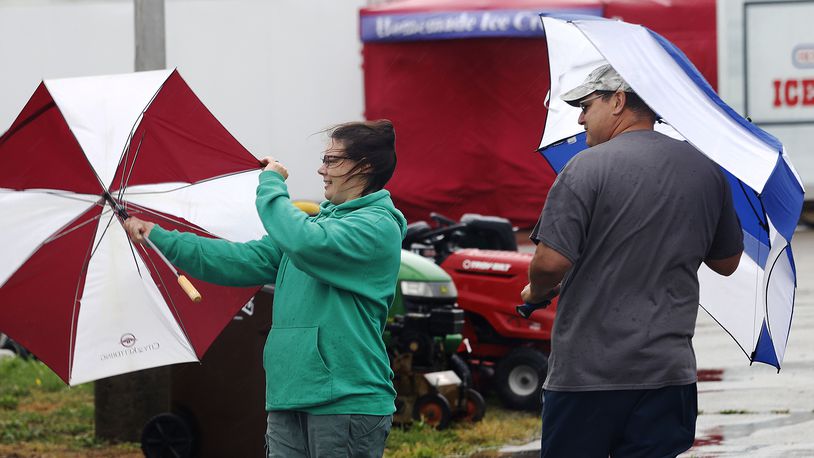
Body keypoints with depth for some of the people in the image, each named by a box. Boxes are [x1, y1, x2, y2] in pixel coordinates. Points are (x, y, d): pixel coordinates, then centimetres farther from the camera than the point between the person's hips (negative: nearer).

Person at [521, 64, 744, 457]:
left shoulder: (588, 167, -10)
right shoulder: (707, 171, 7)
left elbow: (550, 262, -17)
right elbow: (727, 262, 18)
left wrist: (536, 292, 5)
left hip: (586, 376, -5)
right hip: (669, 372, 5)